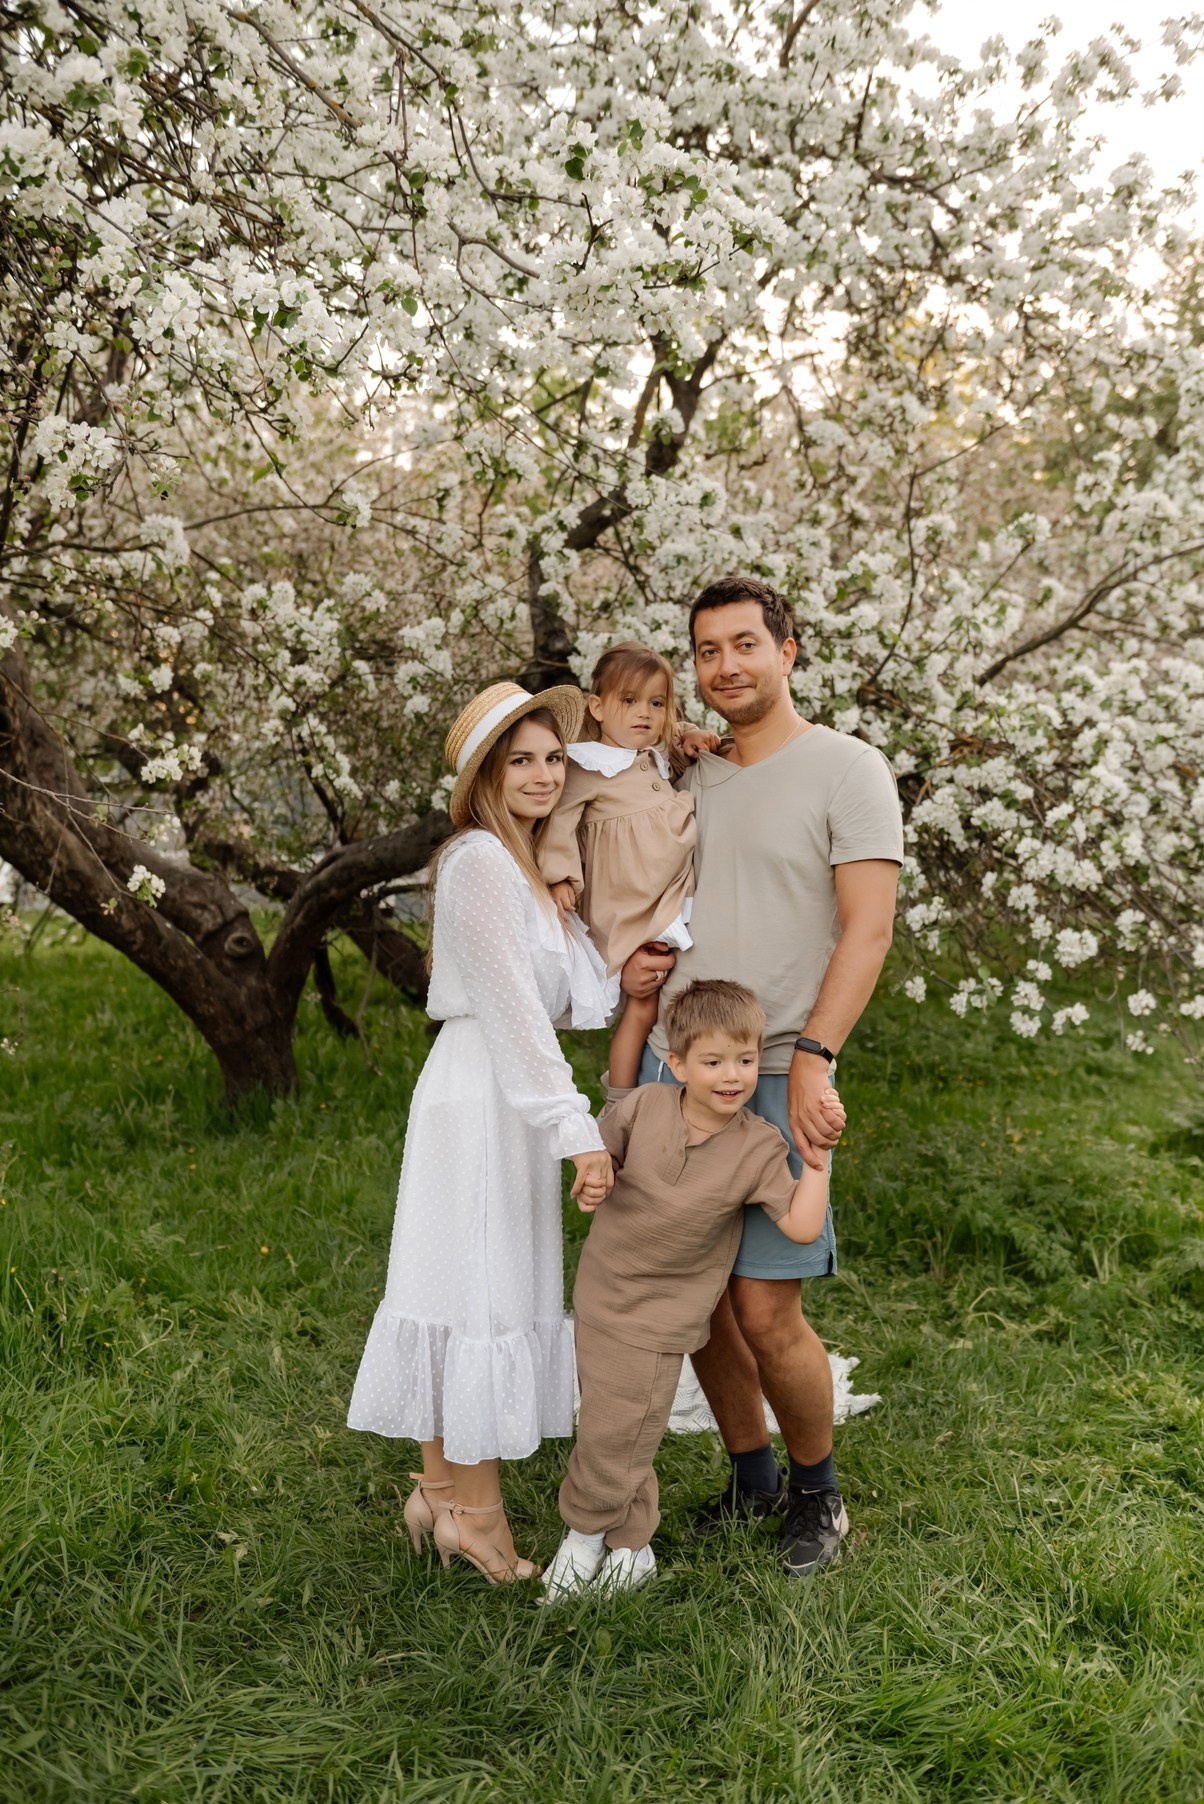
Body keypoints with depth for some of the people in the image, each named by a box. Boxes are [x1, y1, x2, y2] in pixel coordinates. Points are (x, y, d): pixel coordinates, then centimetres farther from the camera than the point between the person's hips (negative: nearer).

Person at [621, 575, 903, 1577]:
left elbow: (868, 930, -11)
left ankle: (819, 1494, 20)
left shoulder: (849, 769, -3)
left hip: (775, 1077, -6)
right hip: (672, 1058, 6)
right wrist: (636, 959, 4)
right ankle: (754, 1481, 31)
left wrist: (812, 1059, -21)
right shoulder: (691, 780, 15)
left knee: (766, 1310, -6)